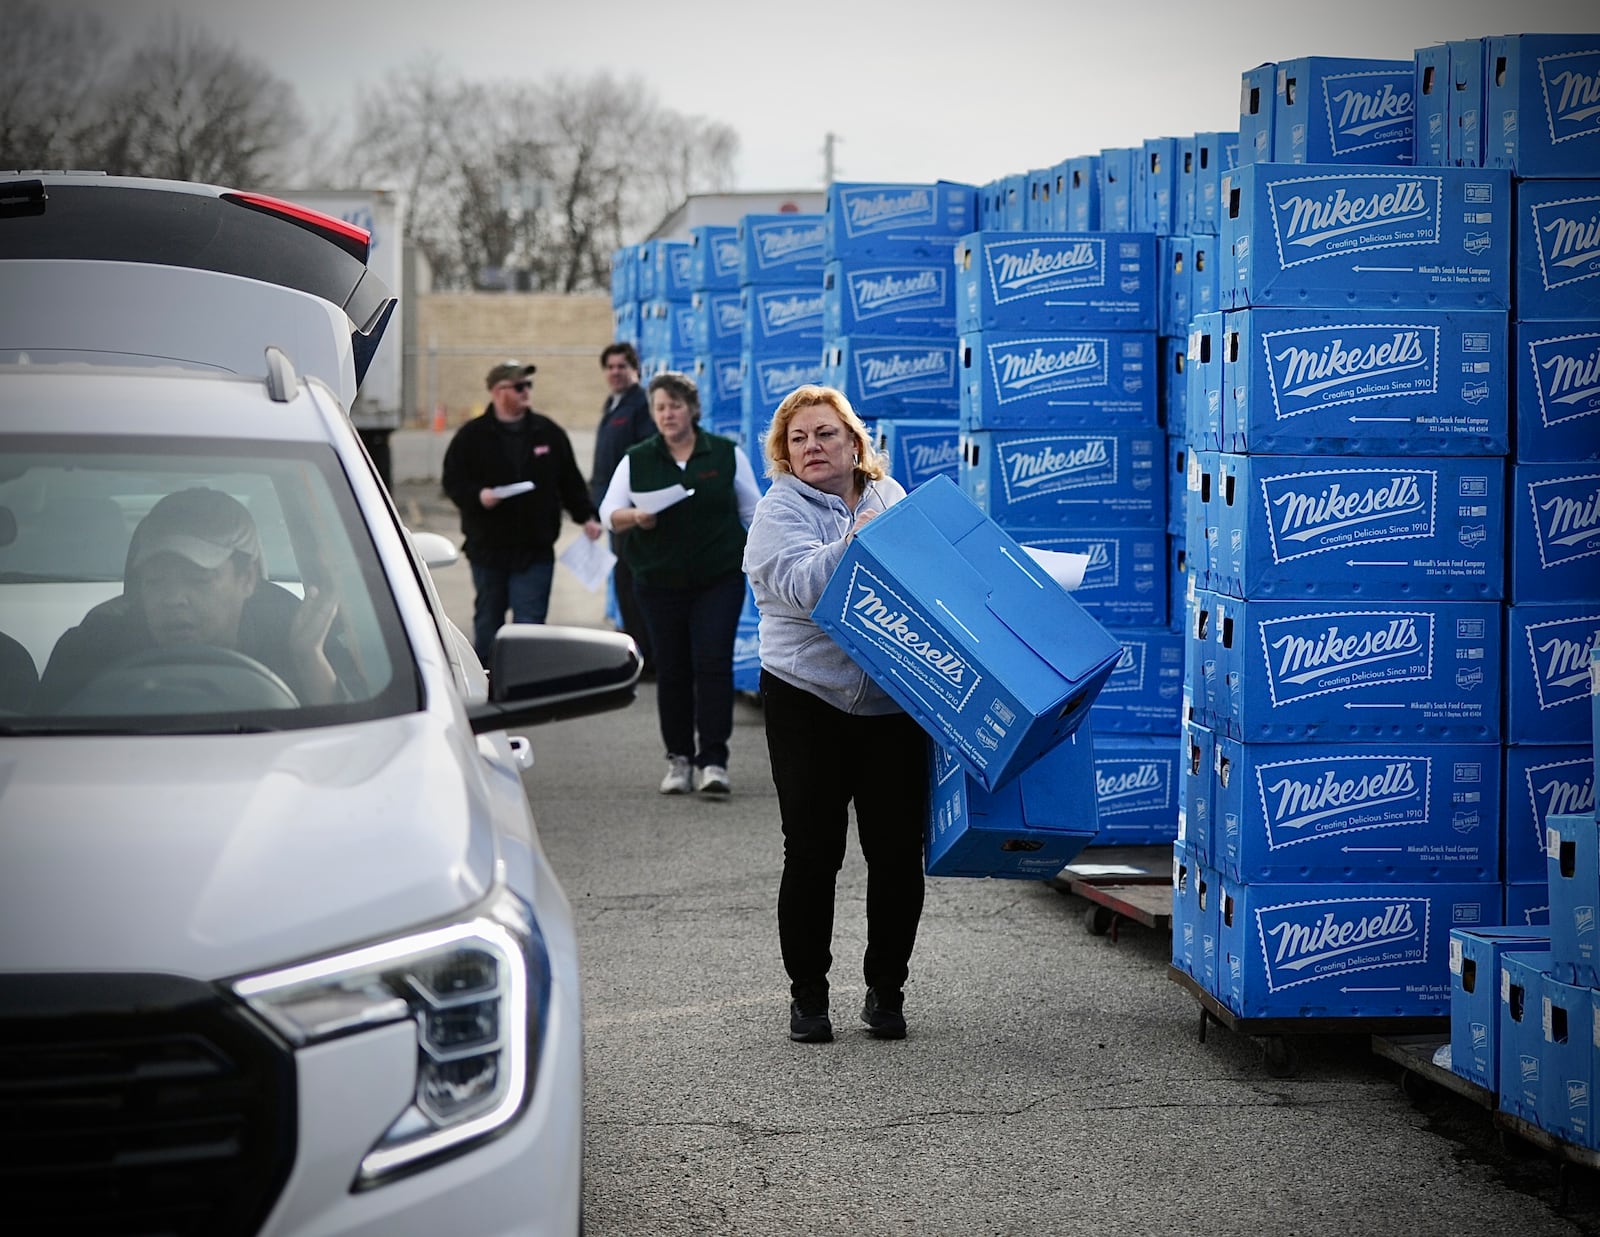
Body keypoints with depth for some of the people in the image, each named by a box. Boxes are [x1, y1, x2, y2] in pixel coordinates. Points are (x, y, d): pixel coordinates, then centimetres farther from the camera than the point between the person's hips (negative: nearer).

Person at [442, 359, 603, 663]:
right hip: (487, 547, 0)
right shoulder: (472, 436, -1)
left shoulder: (549, 433, 5)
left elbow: (570, 481, 10)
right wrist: (478, 496, -20)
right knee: (488, 619, 13)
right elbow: (452, 481, -2)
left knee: (529, 623, -7)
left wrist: (586, 516, 2)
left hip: (535, 549, 0)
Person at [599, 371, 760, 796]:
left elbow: (753, 513, 10)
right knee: (672, 669, 5)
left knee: (713, 662, -11)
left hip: (719, 579, -2)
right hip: (660, 582, 2)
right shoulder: (636, 462, 6)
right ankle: (679, 758, 15)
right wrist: (635, 517, -16)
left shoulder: (727, 454, 4)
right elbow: (609, 513, 4)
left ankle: (713, 759, -10)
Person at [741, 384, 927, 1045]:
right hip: (810, 702, -3)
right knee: (812, 851, 0)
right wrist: (857, 540, -33)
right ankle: (807, 993, 13)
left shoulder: (891, 497, 10)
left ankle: (886, 990, 18)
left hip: (893, 702, 3)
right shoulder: (780, 511, -4)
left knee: (898, 850, 3)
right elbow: (804, 586, -20)